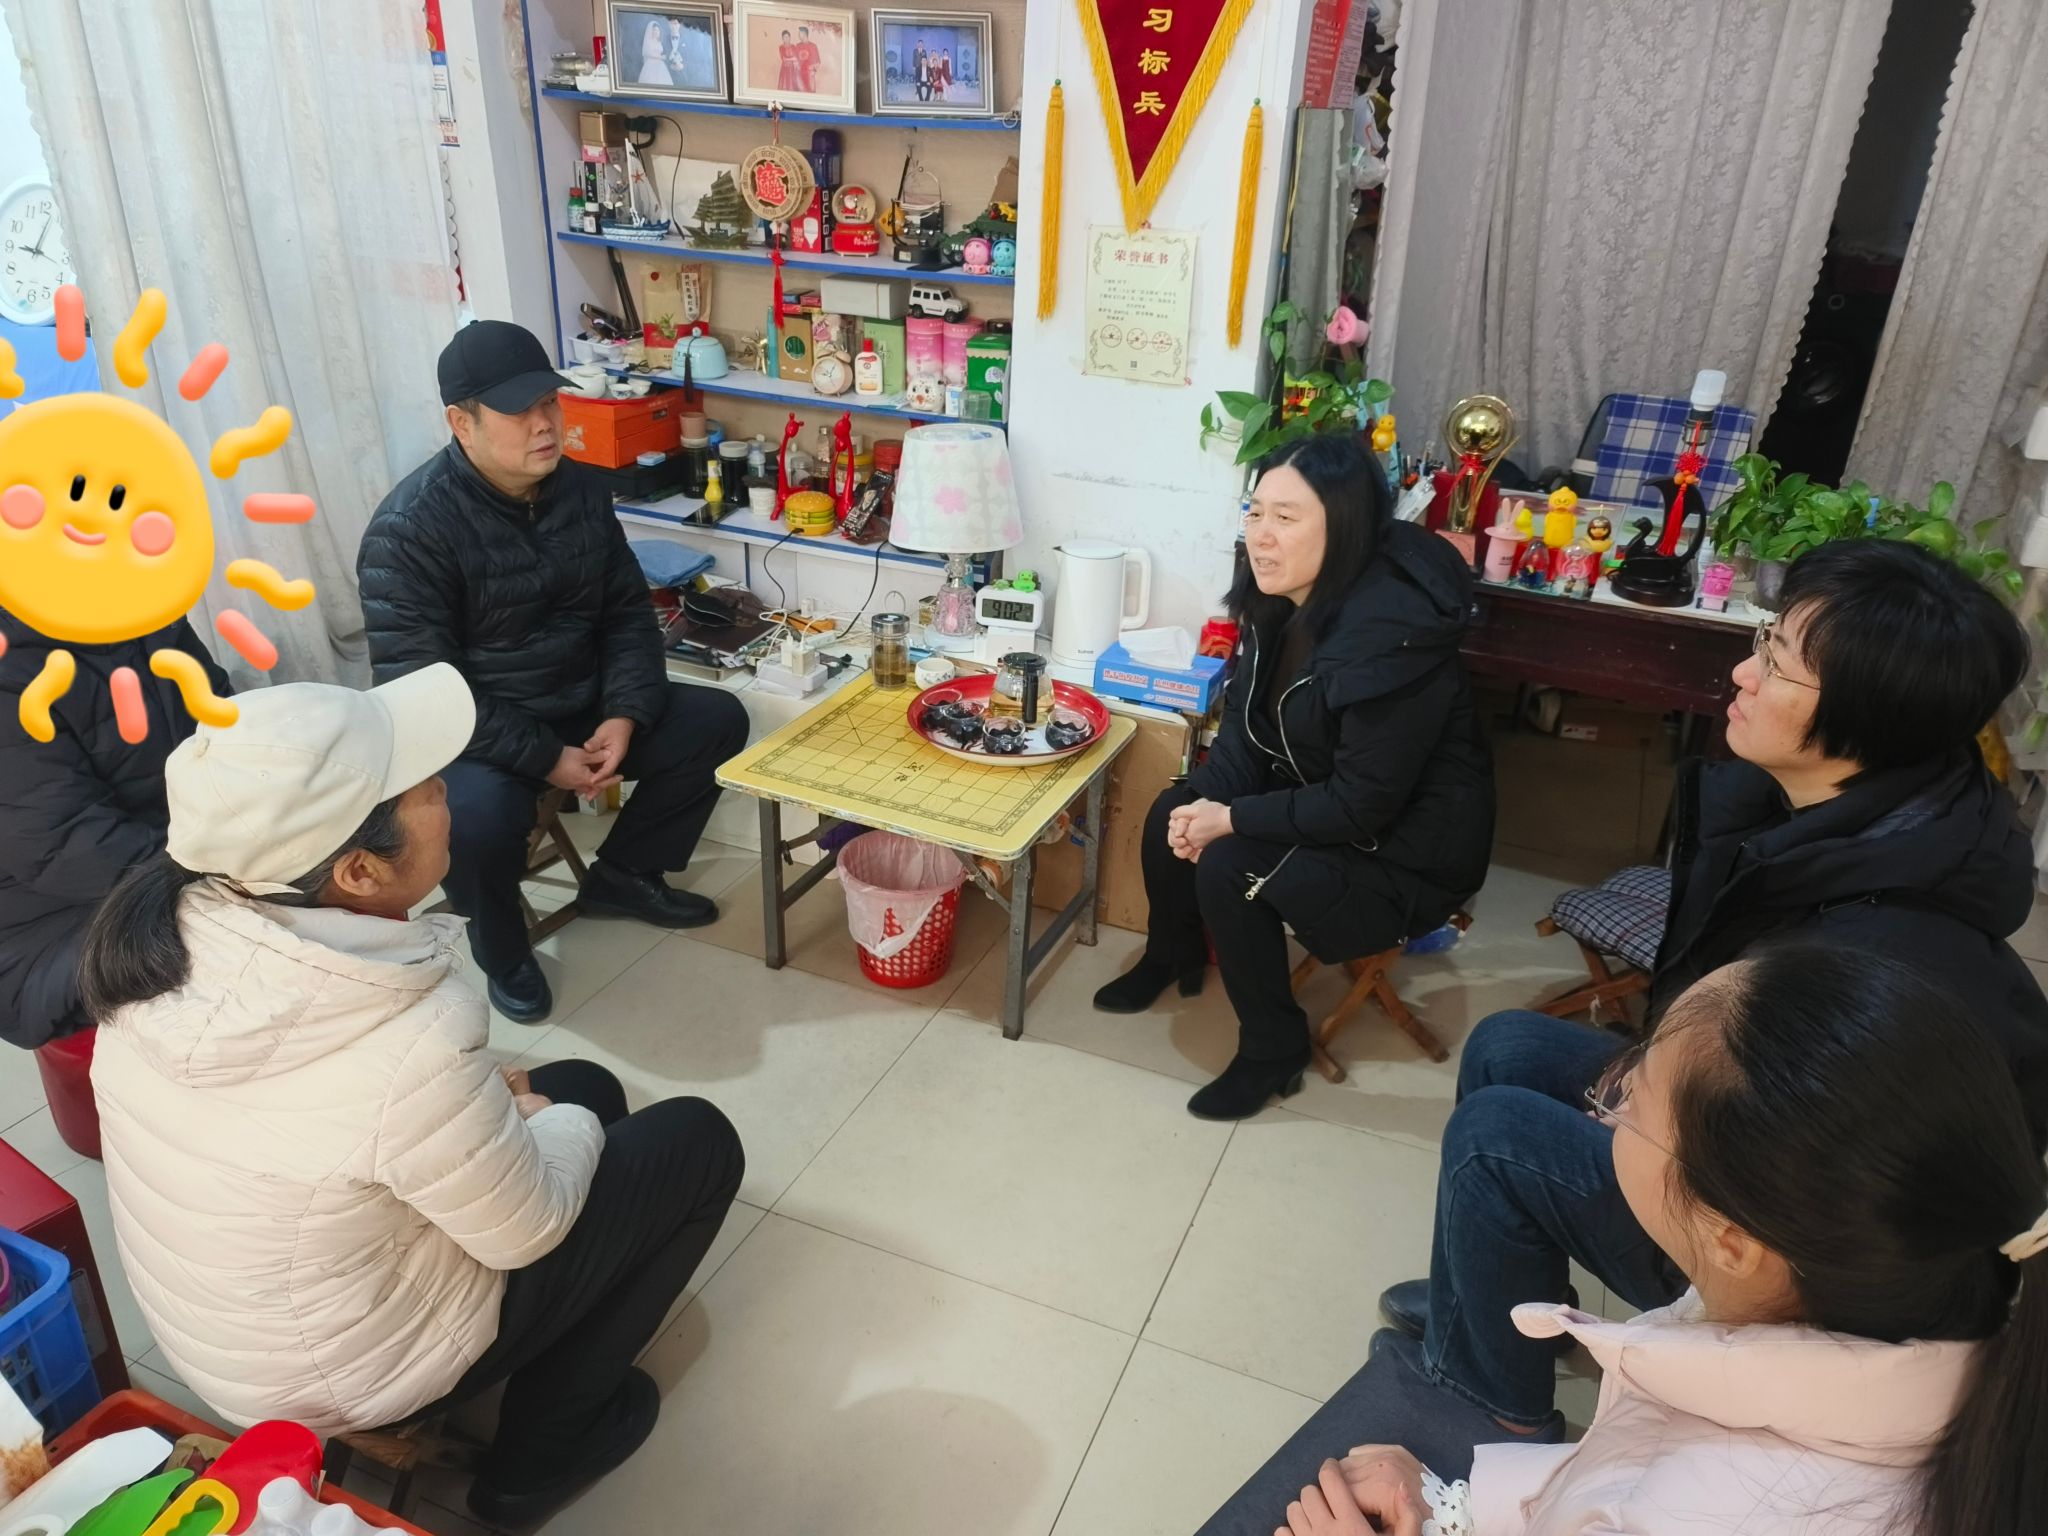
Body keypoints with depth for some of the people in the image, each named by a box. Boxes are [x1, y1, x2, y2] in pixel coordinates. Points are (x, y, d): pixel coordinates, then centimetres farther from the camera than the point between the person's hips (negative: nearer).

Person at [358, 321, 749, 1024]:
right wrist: (545, 758, -25)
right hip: (474, 732, -6)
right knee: (476, 816, -36)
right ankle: (500, 949, 0)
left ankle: (621, 873, 16)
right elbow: (421, 689, -24)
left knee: (717, 721, -3)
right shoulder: (409, 529, -22)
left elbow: (628, 612, 4)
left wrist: (624, 715, -13)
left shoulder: (580, 488, -2)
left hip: (583, 706, 7)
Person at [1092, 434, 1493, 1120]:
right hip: (1318, 796, 8)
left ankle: (1274, 1051, 0)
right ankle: (1171, 958, 28)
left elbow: (1361, 805, -28)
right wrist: (1210, 799, -14)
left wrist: (1231, 819, -22)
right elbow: (1246, 717, 3)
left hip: (1405, 852, -8)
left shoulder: (1392, 637, -33)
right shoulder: (1282, 598, -8)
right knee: (1173, 816, -1)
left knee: (1229, 869, -23)